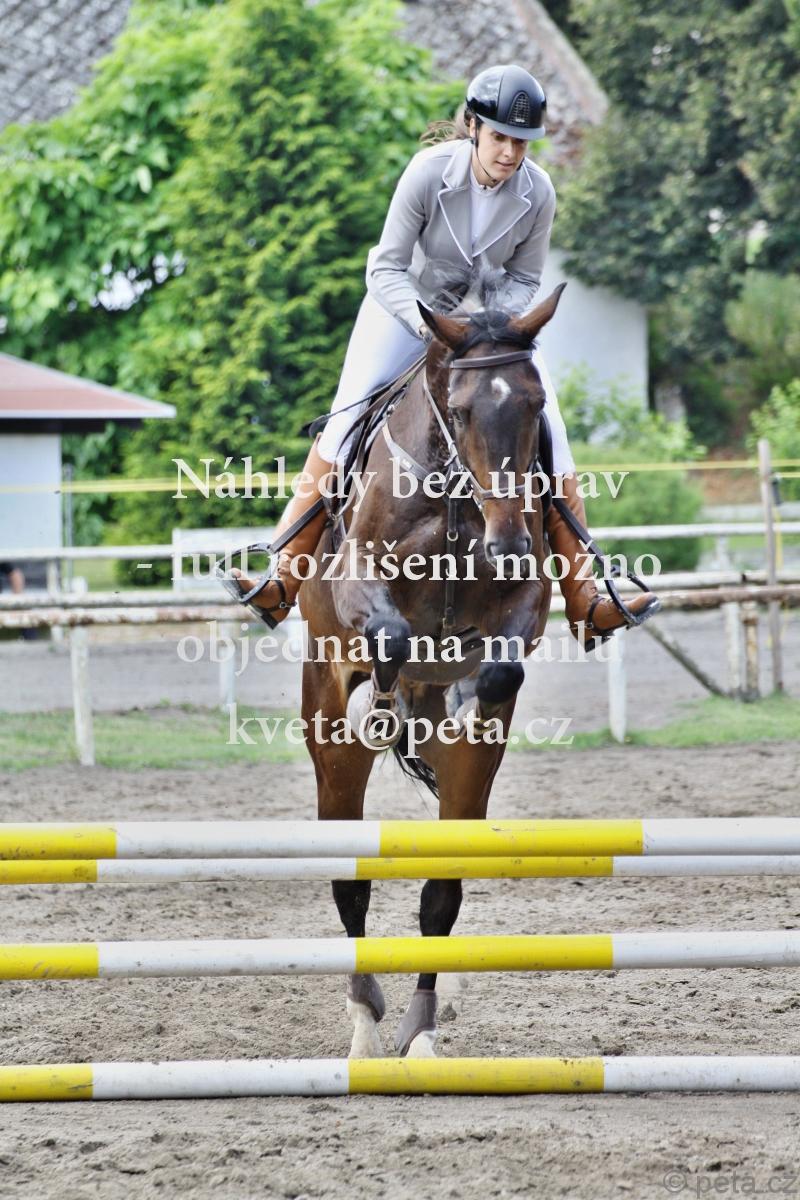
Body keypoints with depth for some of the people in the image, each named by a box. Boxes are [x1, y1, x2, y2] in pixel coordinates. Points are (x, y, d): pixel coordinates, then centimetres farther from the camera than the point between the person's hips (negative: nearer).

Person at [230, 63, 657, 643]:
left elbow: (524, 280, -3)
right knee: (346, 423, -17)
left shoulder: (538, 193, -17)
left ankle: (584, 598, -3)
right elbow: (387, 268, -20)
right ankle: (283, 579, -16)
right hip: (408, 304, -2)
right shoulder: (430, 171, -25)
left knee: (549, 433, -9)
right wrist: (426, 324, -36)